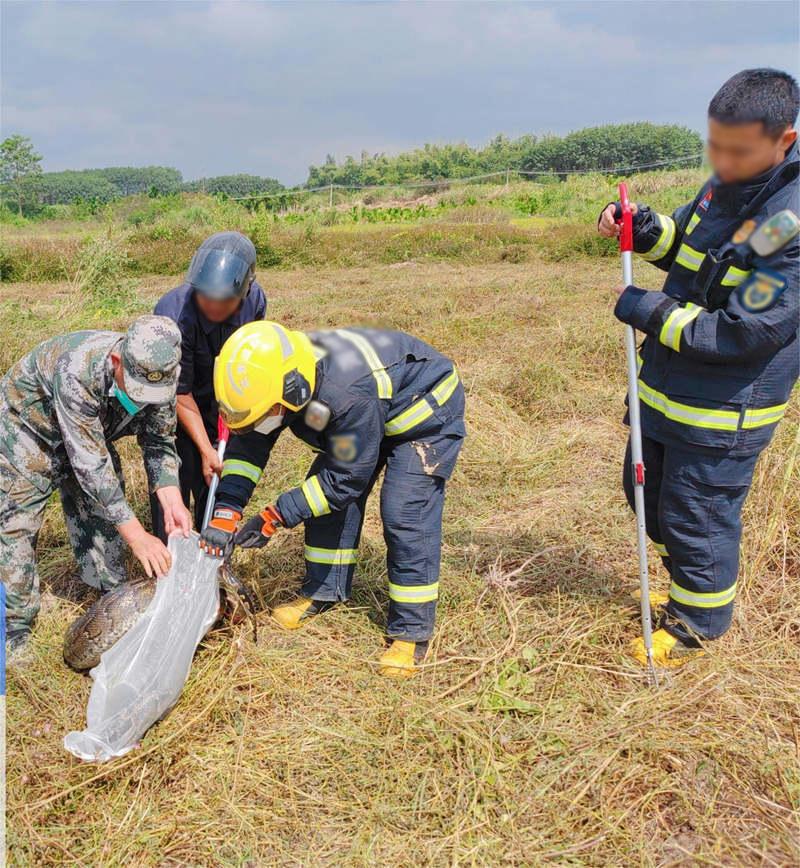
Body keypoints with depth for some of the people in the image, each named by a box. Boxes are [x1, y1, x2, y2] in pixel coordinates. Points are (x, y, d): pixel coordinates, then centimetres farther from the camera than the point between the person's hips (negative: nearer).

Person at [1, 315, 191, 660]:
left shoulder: (158, 374, -25)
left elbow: (159, 443, -14)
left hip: (92, 434, 6)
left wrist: (172, 502, -31)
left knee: (102, 514, 7)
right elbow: (91, 466, -41)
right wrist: (137, 536, -39)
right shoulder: (77, 373, -43)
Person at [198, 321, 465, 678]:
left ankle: (412, 631, -5)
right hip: (364, 413, 8)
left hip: (426, 410, -8)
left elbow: (346, 479, -31)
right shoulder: (278, 376, -20)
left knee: (404, 516, -18)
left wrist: (275, 517, -26)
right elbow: (248, 446, -10)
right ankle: (324, 591, 21)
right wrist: (225, 514, -20)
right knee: (325, 493, 3)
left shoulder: (348, 397, -43)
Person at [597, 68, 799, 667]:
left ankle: (699, 626, 33)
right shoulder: (729, 182, 1)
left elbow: (743, 332, -27)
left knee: (698, 518, 7)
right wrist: (648, 232, -3)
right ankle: (691, 590, 47)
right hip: (667, 388, 9)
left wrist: (654, 315, -20)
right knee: (648, 491, 23)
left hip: (721, 411, -9)